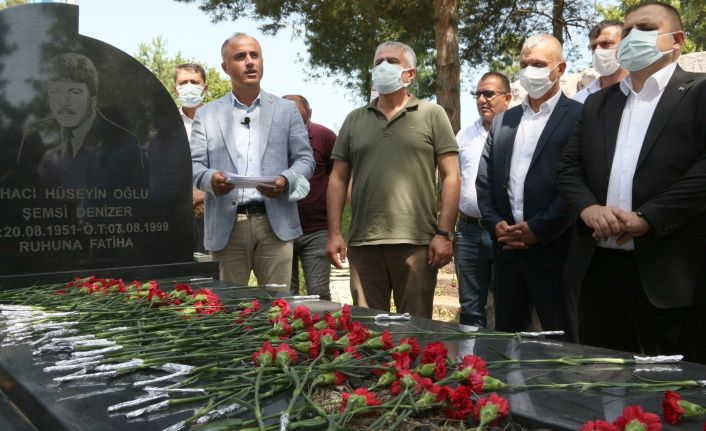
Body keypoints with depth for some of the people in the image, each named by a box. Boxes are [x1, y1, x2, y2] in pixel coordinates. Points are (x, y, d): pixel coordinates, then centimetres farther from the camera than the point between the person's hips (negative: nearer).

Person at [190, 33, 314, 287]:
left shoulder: (286, 110, 13)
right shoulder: (206, 115, 13)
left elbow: (305, 159, 9)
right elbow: (194, 164, 7)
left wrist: (285, 180, -13)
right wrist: (210, 178, -17)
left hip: (274, 223, 0)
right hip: (226, 226, 0)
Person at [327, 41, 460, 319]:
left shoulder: (432, 115, 5)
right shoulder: (354, 120, 14)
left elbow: (450, 176, 1)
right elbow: (338, 179, 13)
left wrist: (444, 233, -7)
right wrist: (334, 233, 4)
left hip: (417, 243, -2)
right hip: (363, 243, 3)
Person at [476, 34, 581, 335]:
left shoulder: (579, 117, -3)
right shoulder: (503, 120, 16)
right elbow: (484, 180, 13)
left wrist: (538, 229, -14)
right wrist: (496, 223, -2)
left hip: (552, 250, -5)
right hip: (507, 250, 6)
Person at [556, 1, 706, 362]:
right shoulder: (598, 103, 19)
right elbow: (568, 169, 13)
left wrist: (648, 218, -19)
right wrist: (589, 208, -8)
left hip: (672, 275, -5)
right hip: (598, 270, 6)